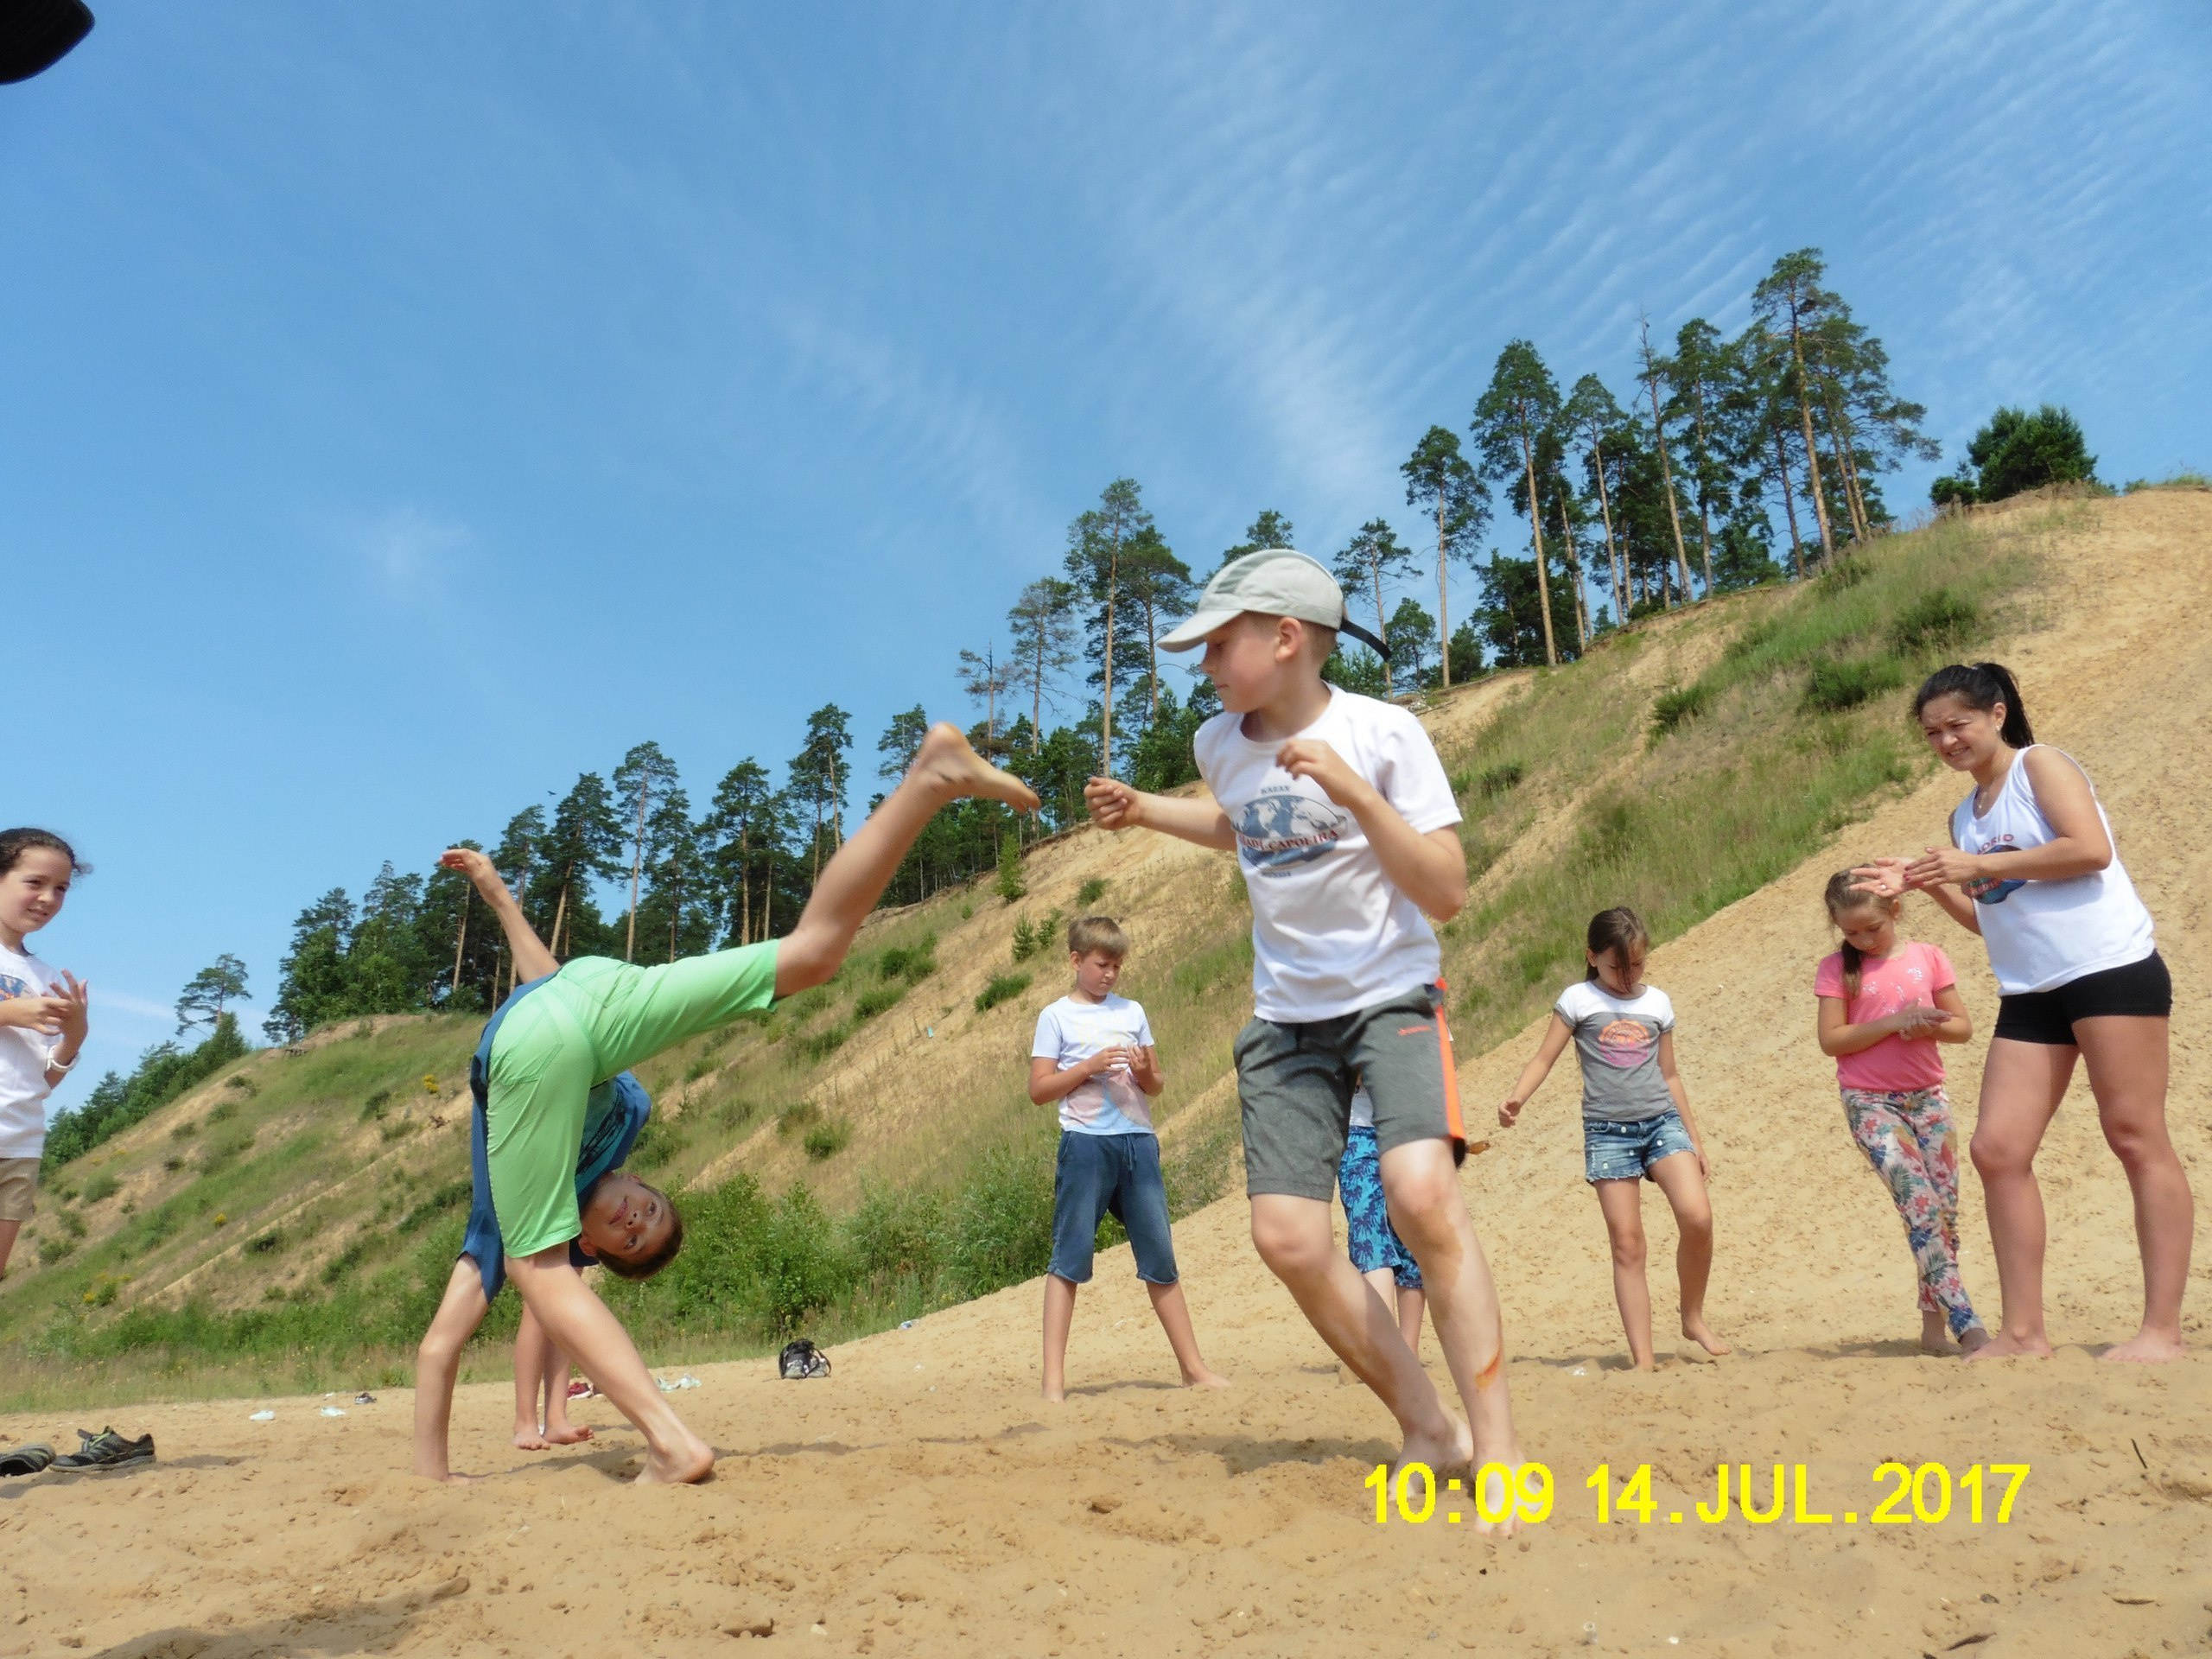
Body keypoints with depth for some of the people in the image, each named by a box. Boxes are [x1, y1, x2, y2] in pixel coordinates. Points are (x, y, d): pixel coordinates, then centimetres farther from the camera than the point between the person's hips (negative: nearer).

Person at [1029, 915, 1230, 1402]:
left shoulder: (1132, 1012, 14)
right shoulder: (1057, 1016, 3)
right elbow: (1039, 1089, -2)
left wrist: (1145, 1073, -5)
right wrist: (1089, 1067, -13)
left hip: (1138, 1141, 4)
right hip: (1086, 1142, -4)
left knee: (1160, 1256, 8)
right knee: (1070, 1257, -2)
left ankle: (1194, 1367, 15)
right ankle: (1054, 1376, 2)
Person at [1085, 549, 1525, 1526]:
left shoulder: (1383, 733, -14)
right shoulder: (1219, 744, 2)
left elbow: (1447, 894, -18)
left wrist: (1356, 794, -28)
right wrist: (1143, 812, 11)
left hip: (1391, 999, -5)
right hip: (1286, 1016, 5)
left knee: (1421, 1192, -28)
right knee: (1286, 1236, -7)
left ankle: (1497, 1457, -14)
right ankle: (1427, 1429, 12)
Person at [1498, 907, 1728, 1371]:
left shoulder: (1657, 1002, 12)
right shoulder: (1577, 1000, 3)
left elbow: (1669, 1076, 18)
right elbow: (1544, 1059, -1)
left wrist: (1695, 1139, 19)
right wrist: (1516, 1097, -20)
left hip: (1662, 1121, 2)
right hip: (1607, 1129, -2)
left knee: (1697, 1216, -18)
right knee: (1627, 1243, -3)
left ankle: (1693, 1317, 5)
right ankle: (1642, 1358, 2)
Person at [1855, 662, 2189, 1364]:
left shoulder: (2040, 764, -2)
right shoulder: (1964, 815, 19)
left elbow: (2091, 848, -17)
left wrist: (1981, 864, -15)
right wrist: (1926, 883, 6)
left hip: (2109, 969, -8)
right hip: (2031, 993, 8)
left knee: (2135, 1136, -4)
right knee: (1997, 1149, 1)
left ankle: (2163, 1329, 2)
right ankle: (2024, 1330, 8)